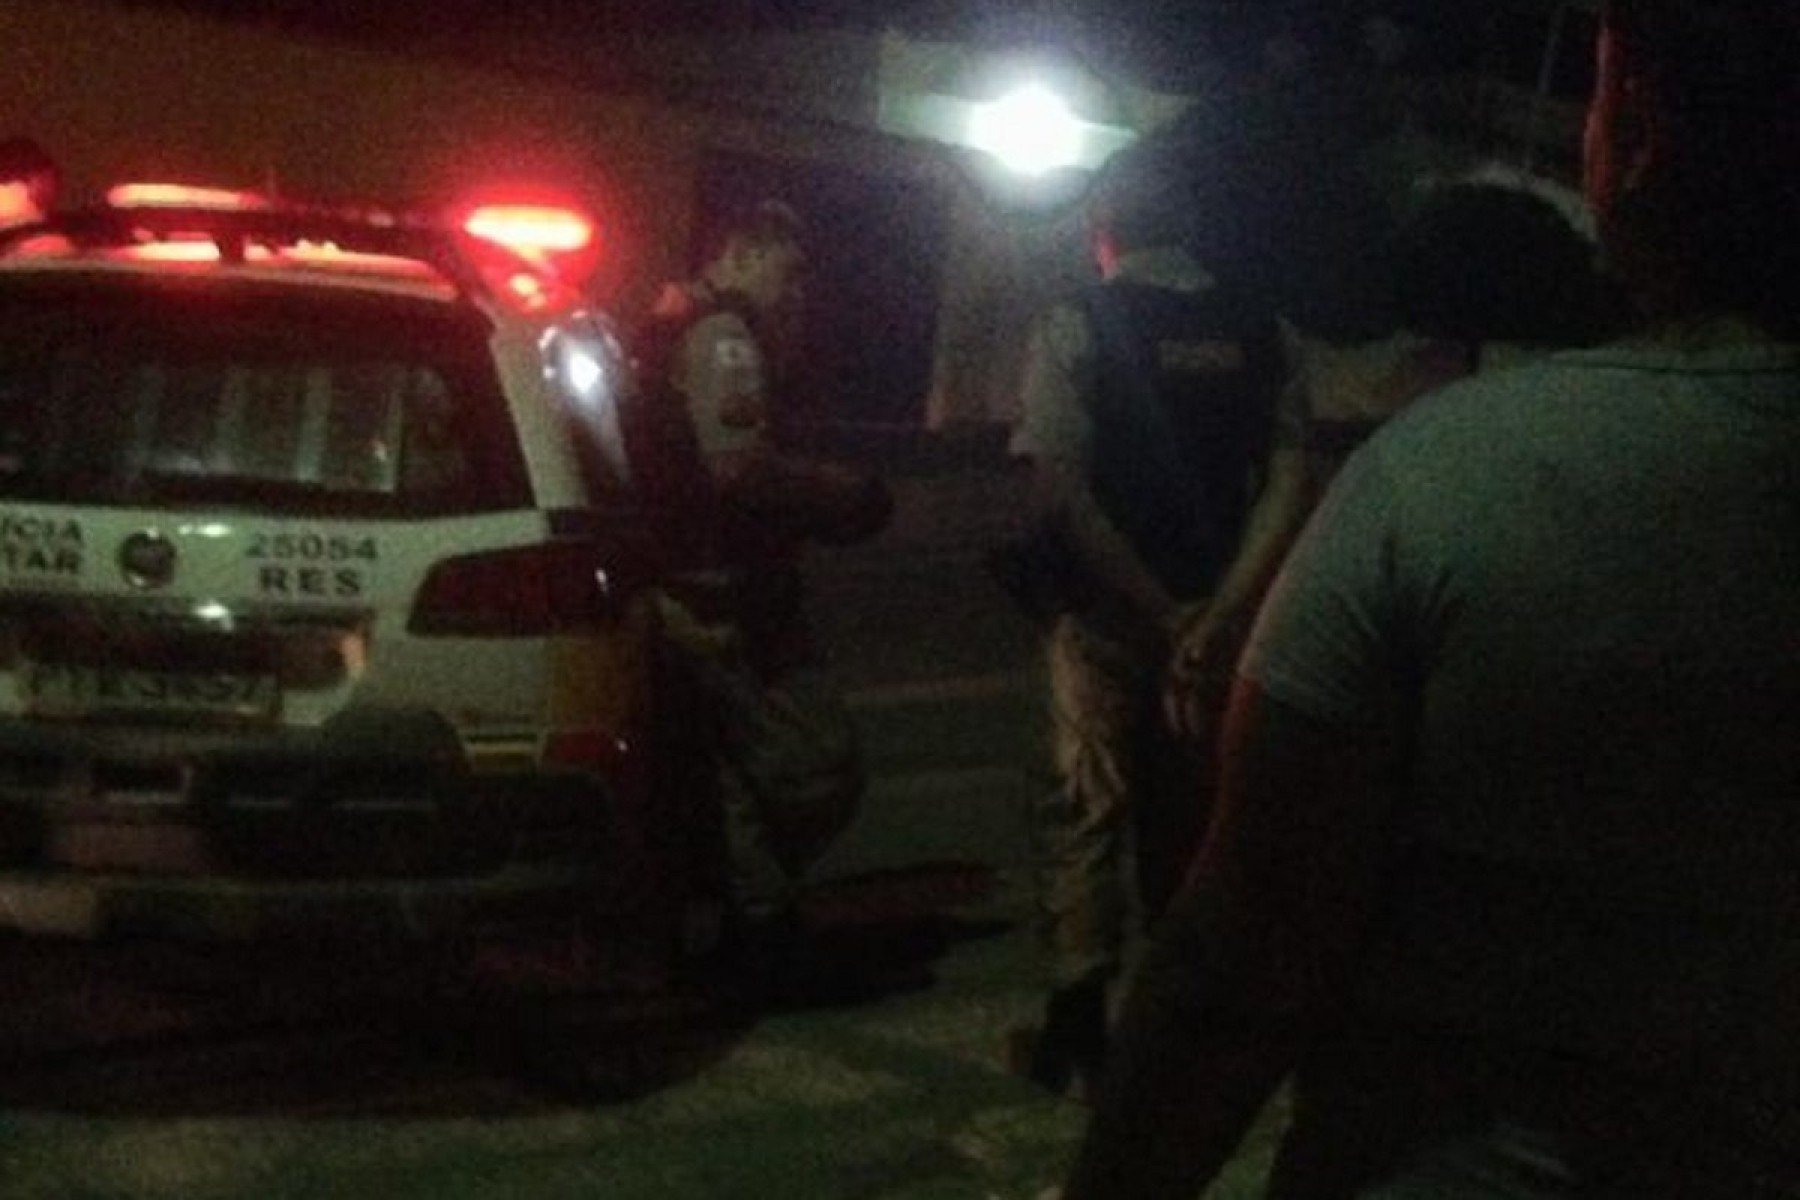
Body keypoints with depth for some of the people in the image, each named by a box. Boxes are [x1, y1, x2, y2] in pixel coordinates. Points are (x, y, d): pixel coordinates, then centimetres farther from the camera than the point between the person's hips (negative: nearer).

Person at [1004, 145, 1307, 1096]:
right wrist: (1222, 605, -9)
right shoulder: (1252, 333, 5)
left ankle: (1078, 1023, 4)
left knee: (1084, 809, 5)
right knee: (1183, 813, 16)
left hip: (1107, 615, -4)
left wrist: (1155, 605, -12)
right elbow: (1284, 477, -4)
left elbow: (1058, 490, -15)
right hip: (1213, 616, 4)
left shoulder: (1077, 326, -6)